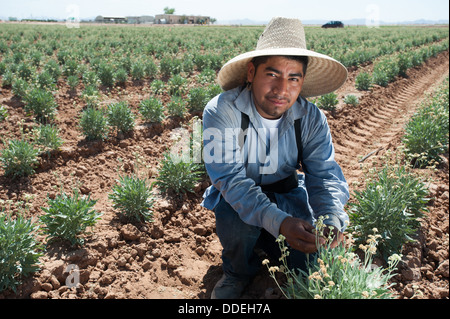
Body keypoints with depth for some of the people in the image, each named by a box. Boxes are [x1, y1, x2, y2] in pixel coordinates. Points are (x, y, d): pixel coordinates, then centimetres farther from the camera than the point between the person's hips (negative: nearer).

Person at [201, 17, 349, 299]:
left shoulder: (311, 118, -15)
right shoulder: (222, 112, -28)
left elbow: (325, 173, -18)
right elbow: (230, 177, -35)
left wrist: (333, 218, -41)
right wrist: (278, 221, -50)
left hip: (287, 191, 3)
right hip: (237, 195, -3)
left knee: (316, 243, -15)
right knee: (238, 224, -33)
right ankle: (239, 272, 3)